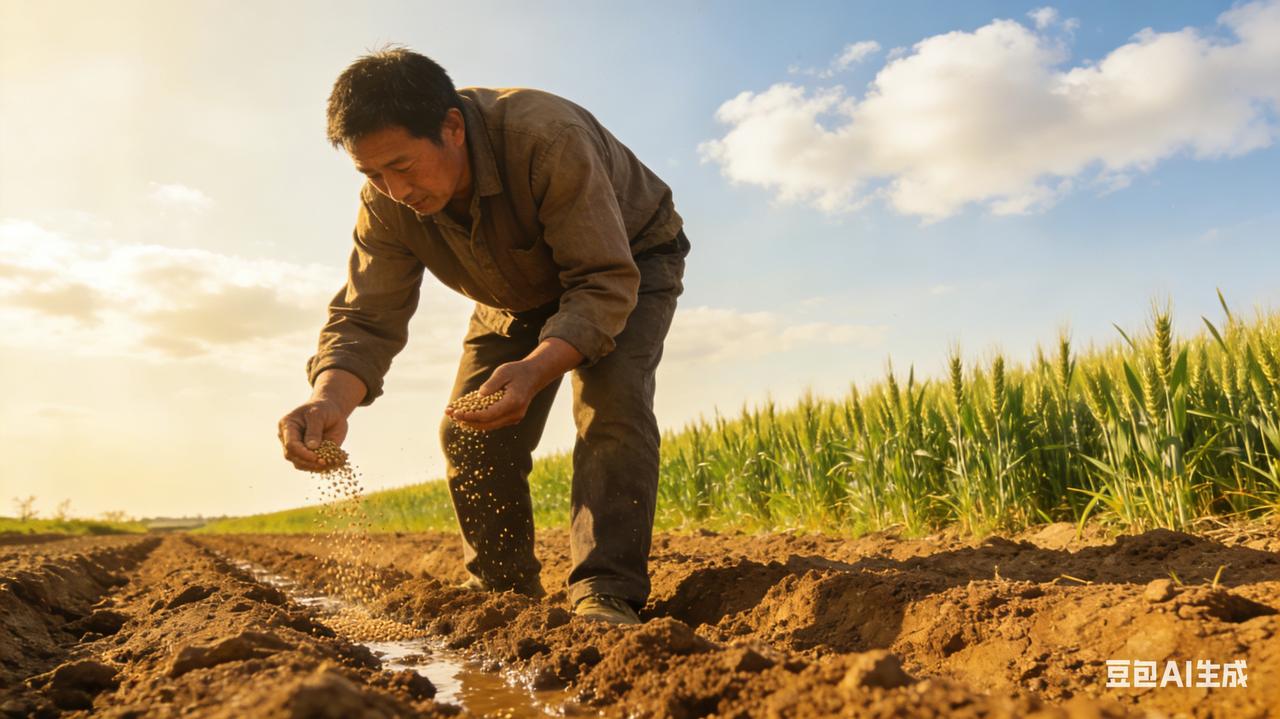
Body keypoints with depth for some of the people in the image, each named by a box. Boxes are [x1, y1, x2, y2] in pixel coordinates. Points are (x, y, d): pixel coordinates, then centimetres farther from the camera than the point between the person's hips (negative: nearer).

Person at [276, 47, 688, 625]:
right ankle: (502, 591, 11)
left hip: (629, 260, -4)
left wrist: (533, 371, -56)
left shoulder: (548, 138, -40)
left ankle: (605, 593, -24)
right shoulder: (386, 205, -23)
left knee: (611, 399, -30)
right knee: (468, 432, -5)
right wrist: (330, 398, -45)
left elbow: (604, 283, -40)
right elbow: (366, 318, -24)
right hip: (519, 293, 5)